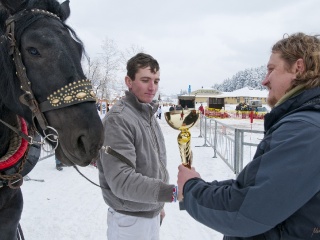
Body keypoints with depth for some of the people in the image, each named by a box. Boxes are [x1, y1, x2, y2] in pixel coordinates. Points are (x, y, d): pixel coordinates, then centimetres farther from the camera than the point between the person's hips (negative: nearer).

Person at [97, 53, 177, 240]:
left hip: (152, 215, 8)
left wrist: (158, 204, 16)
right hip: (130, 219, -7)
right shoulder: (118, 119, -22)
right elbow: (121, 180, -28)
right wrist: (172, 192, -33)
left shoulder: (149, 115, 6)